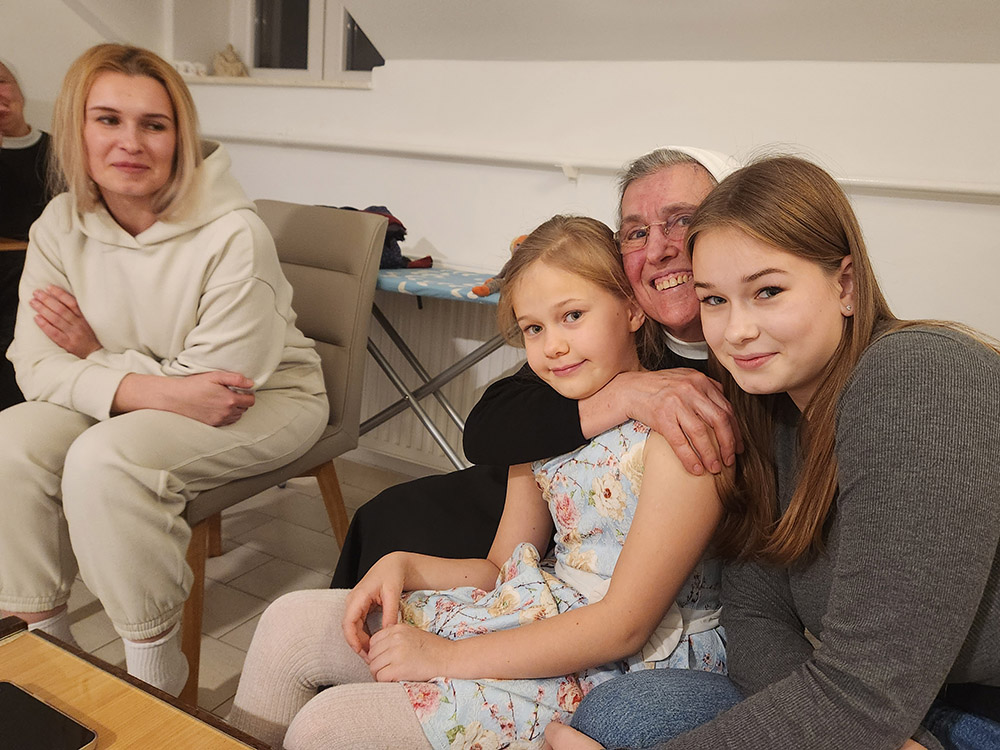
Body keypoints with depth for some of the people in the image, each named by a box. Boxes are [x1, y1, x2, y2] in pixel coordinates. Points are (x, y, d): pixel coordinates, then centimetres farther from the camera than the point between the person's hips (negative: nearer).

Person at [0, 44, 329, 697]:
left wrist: (99, 358, -12)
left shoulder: (234, 235, -23)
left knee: (106, 460, -28)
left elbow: (218, 380, -22)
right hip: (137, 401, 6)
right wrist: (155, 389, -27)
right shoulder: (60, 227, -5)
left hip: (266, 398, -6)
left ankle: (157, 679, -10)